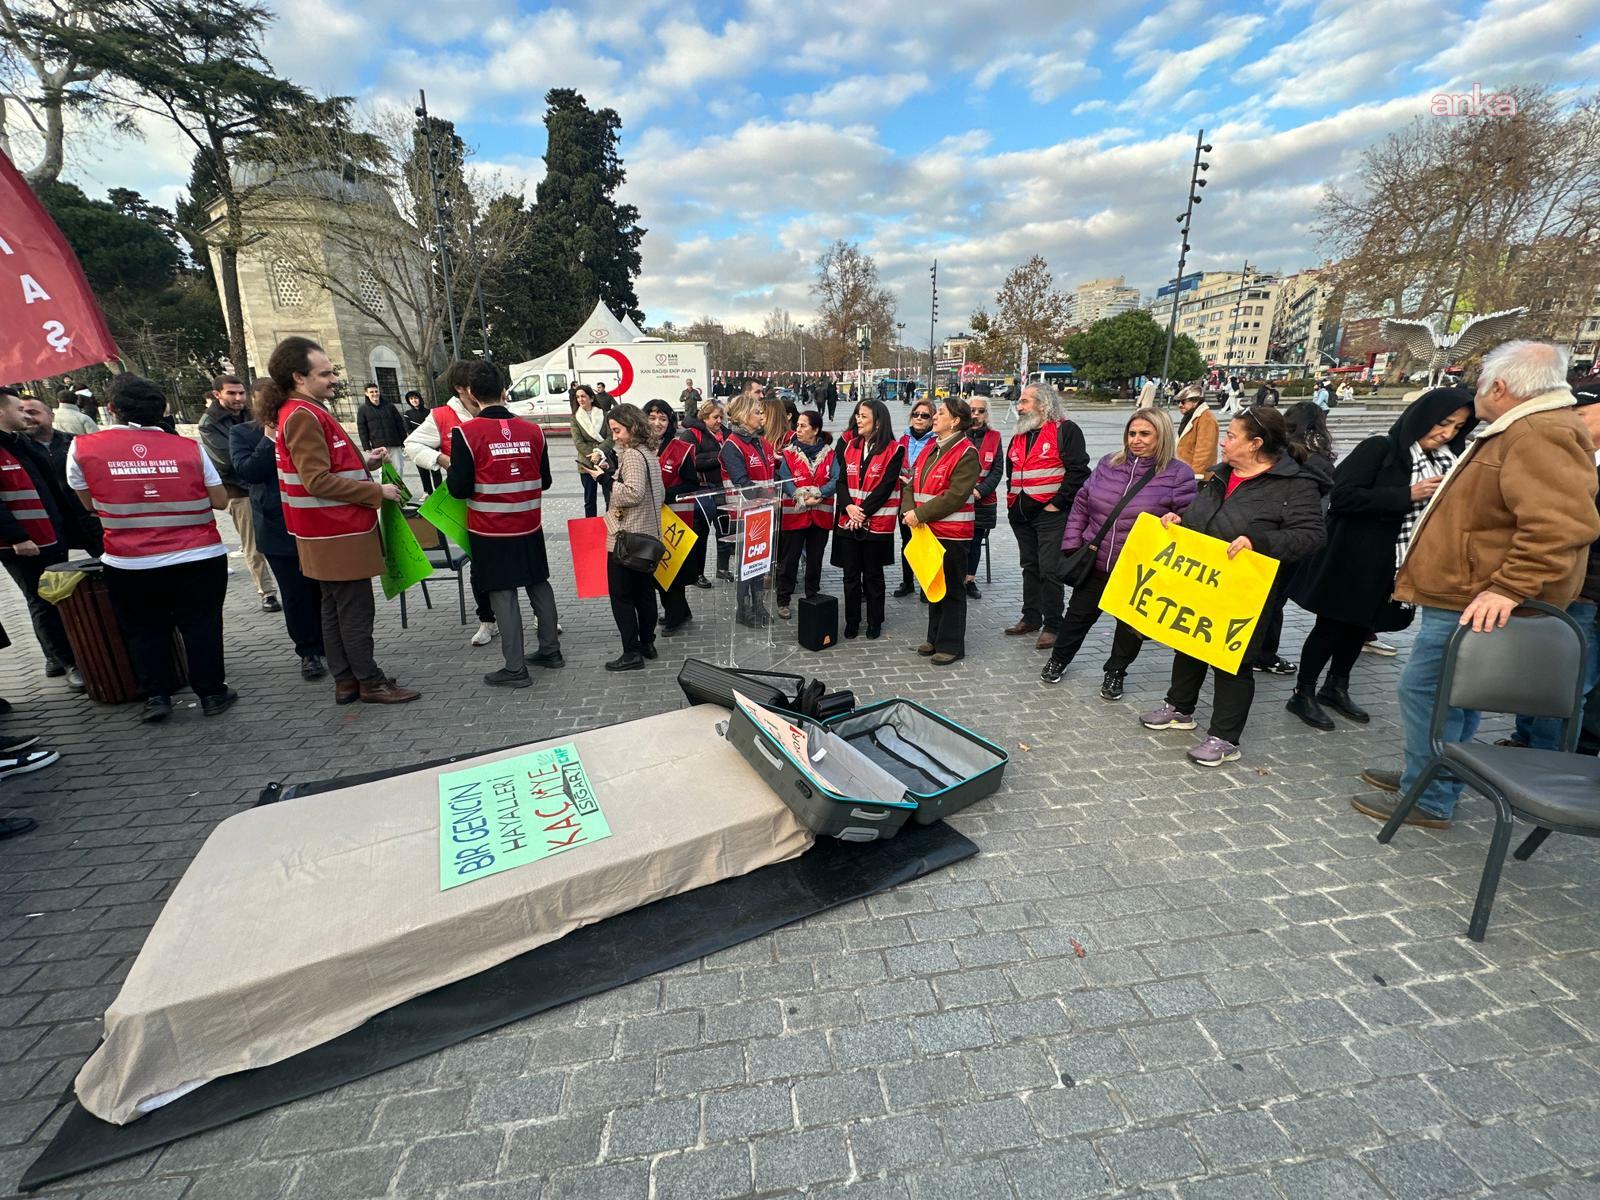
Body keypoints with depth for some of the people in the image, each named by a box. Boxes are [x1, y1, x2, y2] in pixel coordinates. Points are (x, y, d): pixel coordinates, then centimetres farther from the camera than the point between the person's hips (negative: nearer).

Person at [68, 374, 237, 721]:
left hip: (129, 565, 1)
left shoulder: (83, 448, -3)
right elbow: (220, 500, -3)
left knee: (143, 631, 16)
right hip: (199, 558, 0)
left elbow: (91, 503, 5)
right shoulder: (188, 447, -5)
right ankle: (211, 693, 14)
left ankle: (155, 696, 17)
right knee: (200, 626, 9)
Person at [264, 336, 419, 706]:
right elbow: (318, 481, -22)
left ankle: (345, 681, 23)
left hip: (333, 533, 10)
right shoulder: (302, 416, -16)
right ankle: (370, 682, 8)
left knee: (336, 608, 14)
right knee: (357, 610, -2)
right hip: (339, 535, -10)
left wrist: (365, 460, 8)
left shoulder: (308, 412, 15)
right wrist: (377, 491, -18)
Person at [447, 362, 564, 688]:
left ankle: (515, 669, 6)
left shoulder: (466, 432, -12)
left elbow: (459, 489, -11)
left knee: (503, 593, 1)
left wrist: (451, 472, 9)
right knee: (539, 584, 15)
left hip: (490, 530, -4)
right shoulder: (532, 430, -1)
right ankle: (551, 649, 27)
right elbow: (544, 481, 6)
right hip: (529, 526, 4)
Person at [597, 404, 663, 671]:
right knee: (644, 592, 15)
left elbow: (633, 492, -26)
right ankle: (647, 644, 24)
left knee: (621, 595, -2)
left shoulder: (632, 455, -15)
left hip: (626, 537, -10)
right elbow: (659, 492, 18)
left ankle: (632, 653, 2)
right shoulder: (648, 453, 13)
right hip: (648, 535, 10)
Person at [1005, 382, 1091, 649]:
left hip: (1051, 514, -7)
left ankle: (1052, 625, 4)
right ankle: (1031, 618, 26)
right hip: (1021, 516, 8)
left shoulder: (1066, 430, -8)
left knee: (1050, 571, -5)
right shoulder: (1019, 436, 16)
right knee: (1030, 567, 15)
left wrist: (1057, 503, -16)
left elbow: (1078, 471, -16)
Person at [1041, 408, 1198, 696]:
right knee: (1079, 614, 17)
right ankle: (1058, 659, 38)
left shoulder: (1178, 474, -9)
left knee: (1132, 624, 14)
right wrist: (1071, 545, 2)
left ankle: (1115, 673, 36)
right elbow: (1081, 506, 6)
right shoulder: (1108, 465, 2)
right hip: (1094, 563, 3)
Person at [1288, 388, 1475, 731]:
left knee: (1361, 626, 17)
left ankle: (1336, 687, 32)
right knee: (1332, 626, 1)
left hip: (1395, 566, 7)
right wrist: (1408, 495, -22)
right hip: (1353, 559, -7)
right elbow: (1342, 495, -21)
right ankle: (1303, 694, 13)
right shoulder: (1379, 449, -12)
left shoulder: (1447, 462, 9)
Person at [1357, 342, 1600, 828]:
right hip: (1467, 596, 11)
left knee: (1425, 692, -4)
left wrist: (1508, 588, -30)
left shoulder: (1540, 434, -19)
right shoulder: (1525, 428, 16)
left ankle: (1427, 801, 7)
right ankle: (1426, 775, 32)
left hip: (1475, 604, -11)